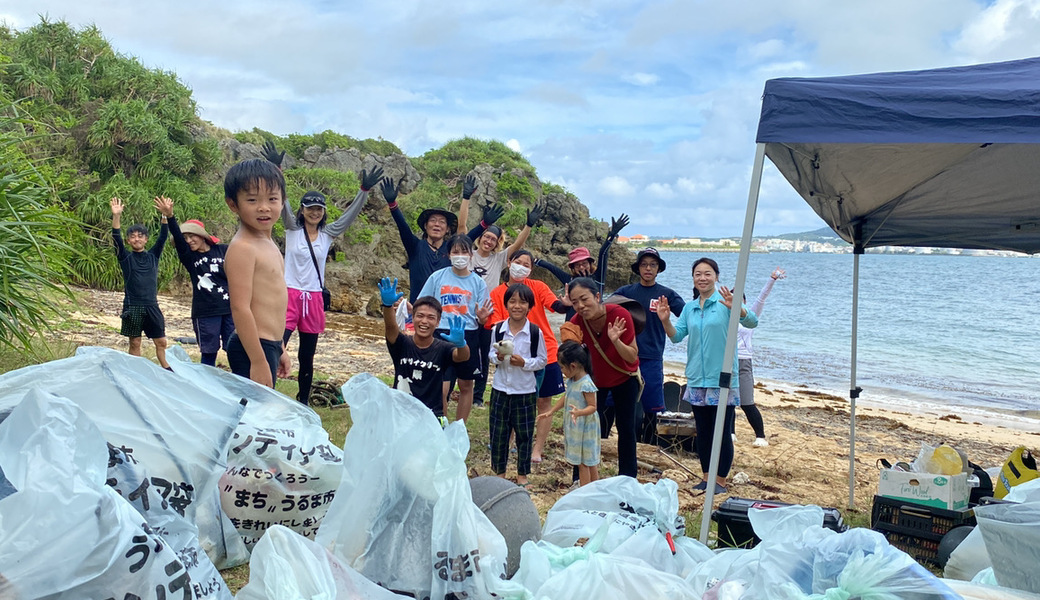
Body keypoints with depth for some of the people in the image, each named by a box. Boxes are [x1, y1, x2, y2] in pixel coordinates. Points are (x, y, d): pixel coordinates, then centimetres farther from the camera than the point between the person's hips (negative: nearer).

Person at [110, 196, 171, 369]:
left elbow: (163, 236, -1)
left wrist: (165, 215, -15)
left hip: (152, 305, 2)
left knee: (161, 342, 3)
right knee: (135, 343, 3)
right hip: (132, 306, -2)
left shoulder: (153, 256, 9)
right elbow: (116, 238, -10)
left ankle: (166, 369, 17)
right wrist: (116, 216, -25)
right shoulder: (126, 258, 3)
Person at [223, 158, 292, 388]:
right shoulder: (242, 247, -15)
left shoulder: (269, 245, 14)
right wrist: (259, 361, -22)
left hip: (270, 345, 10)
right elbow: (240, 308, -20)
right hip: (252, 350, -10)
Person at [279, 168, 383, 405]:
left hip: (314, 298, 4)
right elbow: (282, 203, -11)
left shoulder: (327, 234, 8)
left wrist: (364, 190, -9)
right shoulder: (292, 230, 2)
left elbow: (351, 214, 3)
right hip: (290, 294, -3)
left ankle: (303, 400, 25)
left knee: (307, 356, 13)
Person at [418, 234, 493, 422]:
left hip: (468, 337, 2)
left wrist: (482, 318, -17)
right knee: (441, 389, -10)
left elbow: (481, 320, 5)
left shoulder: (478, 283, 4)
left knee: (466, 386, 11)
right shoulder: (437, 277, 2)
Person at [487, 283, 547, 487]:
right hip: (500, 389, 2)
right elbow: (491, 354, 8)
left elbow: (542, 361, -3)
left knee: (524, 433, 9)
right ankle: (499, 471, 26)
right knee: (498, 431, 10)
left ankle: (522, 474, 24)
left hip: (525, 391, -2)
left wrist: (524, 363, -19)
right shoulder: (498, 329, -3)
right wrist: (497, 357, -13)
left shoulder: (535, 333, -10)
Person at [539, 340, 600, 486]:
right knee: (589, 461, 18)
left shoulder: (586, 384, -25)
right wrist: (551, 412, 19)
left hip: (584, 429, -9)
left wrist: (579, 412, -41)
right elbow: (566, 398, 17)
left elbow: (593, 406, -23)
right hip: (574, 426, 9)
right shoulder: (571, 381, 3)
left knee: (583, 462, 2)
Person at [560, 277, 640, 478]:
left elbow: (633, 357, -26)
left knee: (626, 429, 8)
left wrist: (616, 340, -43)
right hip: (595, 379, 1)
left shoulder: (620, 315, -30)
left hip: (624, 378, -1)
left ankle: (627, 479, 23)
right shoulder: (577, 322, -23)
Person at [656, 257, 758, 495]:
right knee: (703, 431, 14)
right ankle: (706, 478, 26)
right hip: (697, 378, 6)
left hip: (722, 378, -6)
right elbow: (676, 336, 7)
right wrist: (665, 320, -12)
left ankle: (720, 481, 13)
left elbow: (751, 322, -20)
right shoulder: (690, 308, 11)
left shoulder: (726, 301, -7)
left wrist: (735, 308, -40)